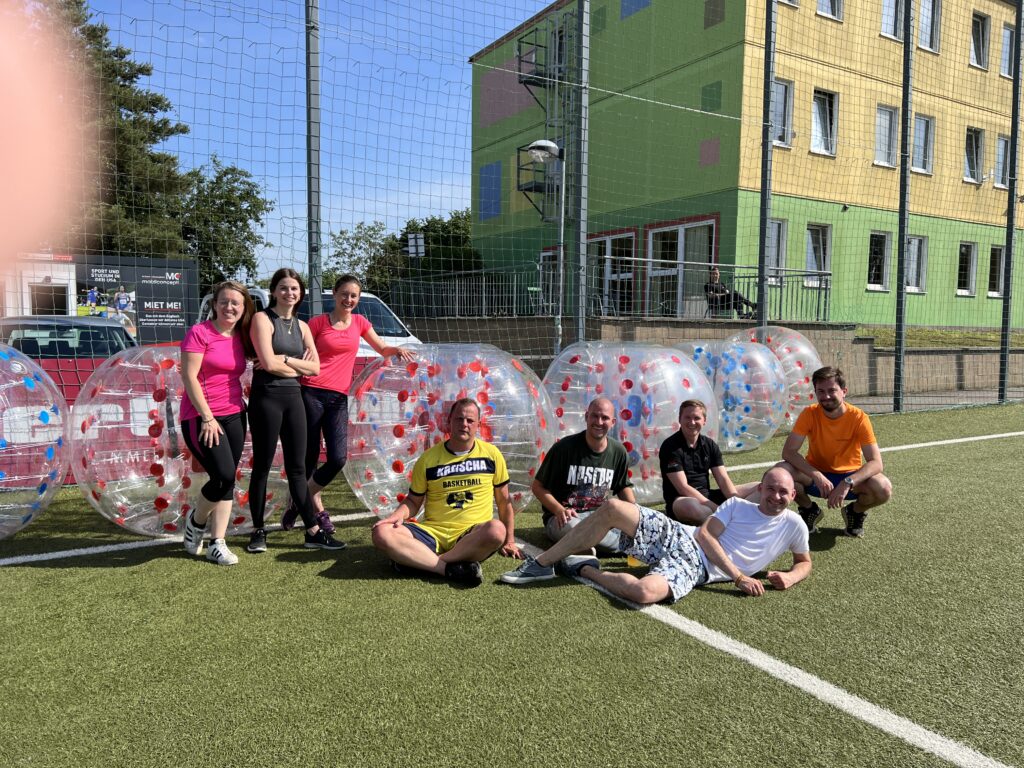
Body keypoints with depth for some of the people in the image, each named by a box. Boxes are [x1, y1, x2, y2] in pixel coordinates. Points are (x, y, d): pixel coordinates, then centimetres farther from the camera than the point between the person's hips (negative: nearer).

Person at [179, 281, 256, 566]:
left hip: (234, 416, 6)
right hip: (201, 417, -6)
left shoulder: (241, 337, 9)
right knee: (224, 475, -14)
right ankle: (196, 521, 16)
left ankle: (217, 544, 13)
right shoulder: (199, 333, -9)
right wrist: (207, 417, -15)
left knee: (227, 481, 5)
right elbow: (189, 376, -13)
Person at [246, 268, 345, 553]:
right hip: (267, 397, -5)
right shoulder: (263, 319, -5)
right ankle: (258, 531, 18)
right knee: (262, 466, 4)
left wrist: (284, 360, -8)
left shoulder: (301, 326, 13)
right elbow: (269, 363, -16)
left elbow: (315, 367, 5)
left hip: (293, 397, 6)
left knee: (297, 467, 9)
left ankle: (313, 532, 11)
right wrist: (298, 367, -2)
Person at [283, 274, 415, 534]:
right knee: (309, 457, 2)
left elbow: (382, 350, 21)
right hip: (312, 393, -3)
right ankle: (318, 510, 23)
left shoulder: (359, 322, 13)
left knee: (338, 458, -8)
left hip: (339, 397, 3)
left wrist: (397, 349, 0)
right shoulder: (318, 322, 3)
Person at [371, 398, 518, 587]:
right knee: (382, 533, -25)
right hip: (432, 531, 1)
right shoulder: (429, 458, 7)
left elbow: (504, 500, 15)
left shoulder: (491, 454, 7)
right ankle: (449, 568, -32)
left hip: (473, 536, 0)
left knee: (496, 530, -38)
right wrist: (399, 514, -8)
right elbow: (413, 501, 14)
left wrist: (509, 541, 11)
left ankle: (415, 560, -25)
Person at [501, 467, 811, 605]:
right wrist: (739, 576, -9)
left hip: (694, 568, -2)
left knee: (644, 593, -38)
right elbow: (705, 534, 1)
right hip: (677, 537, 3)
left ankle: (586, 569, -6)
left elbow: (805, 561, 21)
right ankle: (541, 564, -11)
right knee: (613, 508, -22)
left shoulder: (792, 525, 9)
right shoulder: (737, 505, 11)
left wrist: (789, 577, -4)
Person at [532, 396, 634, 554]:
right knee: (572, 527, -41)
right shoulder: (564, 447, -9)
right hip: (564, 517, -4)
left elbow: (623, 487, 20)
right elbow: (537, 486, -4)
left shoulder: (618, 451, 5)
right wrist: (559, 510, -21)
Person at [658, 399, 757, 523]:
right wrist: (716, 508, -24)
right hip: (681, 501, -7)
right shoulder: (670, 447, -11)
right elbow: (683, 488, -18)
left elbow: (723, 479, 1)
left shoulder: (710, 445, 8)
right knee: (689, 506, -44)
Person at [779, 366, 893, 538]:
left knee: (884, 488, -31)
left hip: (849, 476, -1)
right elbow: (788, 452, -22)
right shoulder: (809, 414, -16)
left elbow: (876, 462, -23)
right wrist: (817, 476, -35)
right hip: (815, 475, 1)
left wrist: (848, 483, -39)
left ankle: (855, 511, 6)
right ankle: (810, 510, 3)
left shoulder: (858, 418, -18)